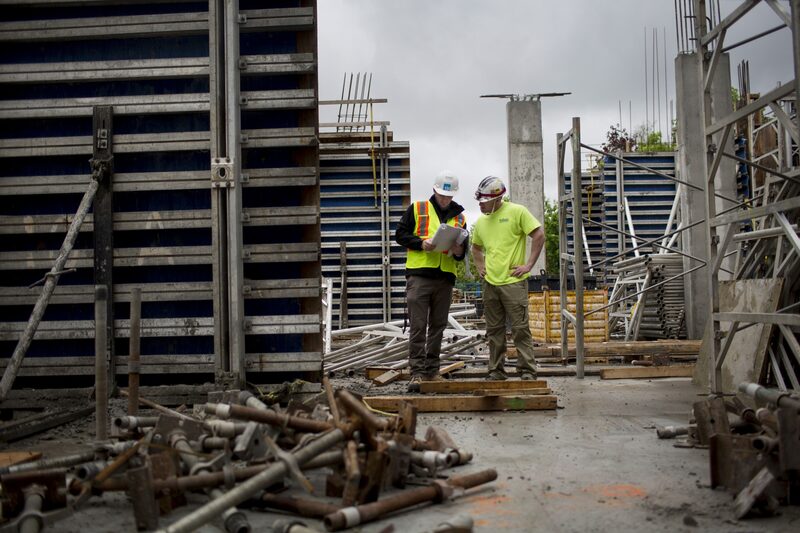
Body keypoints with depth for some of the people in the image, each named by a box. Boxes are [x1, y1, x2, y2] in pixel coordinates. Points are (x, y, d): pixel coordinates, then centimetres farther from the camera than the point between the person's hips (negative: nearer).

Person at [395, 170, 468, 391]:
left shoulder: (459, 217, 15)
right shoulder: (417, 209, 6)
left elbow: (464, 249, 19)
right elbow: (400, 235, 4)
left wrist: (459, 252, -5)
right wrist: (421, 243, -12)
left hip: (445, 278, 4)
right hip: (419, 275, -4)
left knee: (437, 326, 9)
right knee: (418, 326, -6)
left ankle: (432, 371, 18)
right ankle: (417, 372, -3)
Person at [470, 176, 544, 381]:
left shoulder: (516, 212, -5)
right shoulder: (481, 221, 13)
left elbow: (539, 235, -8)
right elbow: (476, 247, 29)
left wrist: (529, 264, -11)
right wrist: (480, 267, 13)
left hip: (513, 281, -6)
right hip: (490, 283, 6)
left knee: (520, 329, -4)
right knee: (494, 330, 10)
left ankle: (527, 371, 3)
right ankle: (496, 372, 19)